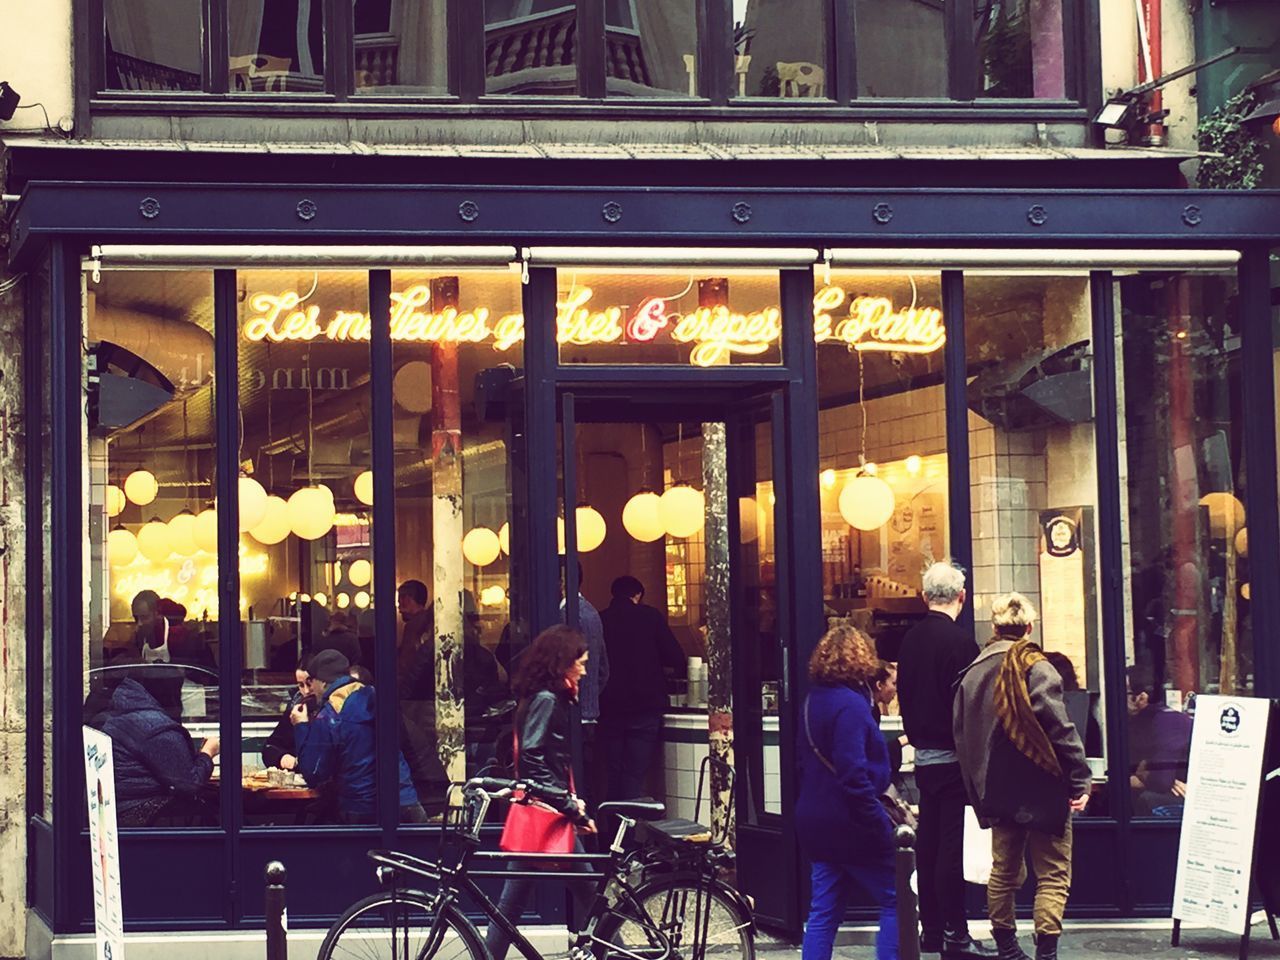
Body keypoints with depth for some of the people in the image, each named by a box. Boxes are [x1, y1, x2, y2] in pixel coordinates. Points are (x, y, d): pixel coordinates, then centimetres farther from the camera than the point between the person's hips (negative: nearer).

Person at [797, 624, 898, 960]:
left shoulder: (813, 702, 11)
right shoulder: (850, 705, -16)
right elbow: (853, 775, -23)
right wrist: (882, 826, -20)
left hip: (817, 826, 9)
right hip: (851, 827, -9)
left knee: (824, 911, 9)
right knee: (896, 901, 2)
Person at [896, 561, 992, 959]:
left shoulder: (910, 639, 8)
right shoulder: (958, 639, -15)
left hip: (924, 756, 8)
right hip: (953, 756, -8)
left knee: (929, 843, 12)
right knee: (953, 846, -6)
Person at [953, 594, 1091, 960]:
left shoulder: (973, 672, 7)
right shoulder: (1034, 668, -12)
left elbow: (962, 737, 12)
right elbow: (1060, 730, -16)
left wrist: (978, 789, 17)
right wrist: (1079, 780, -11)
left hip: (998, 792, 6)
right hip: (1040, 789, -6)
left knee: (1003, 871, 15)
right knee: (1053, 875, -1)